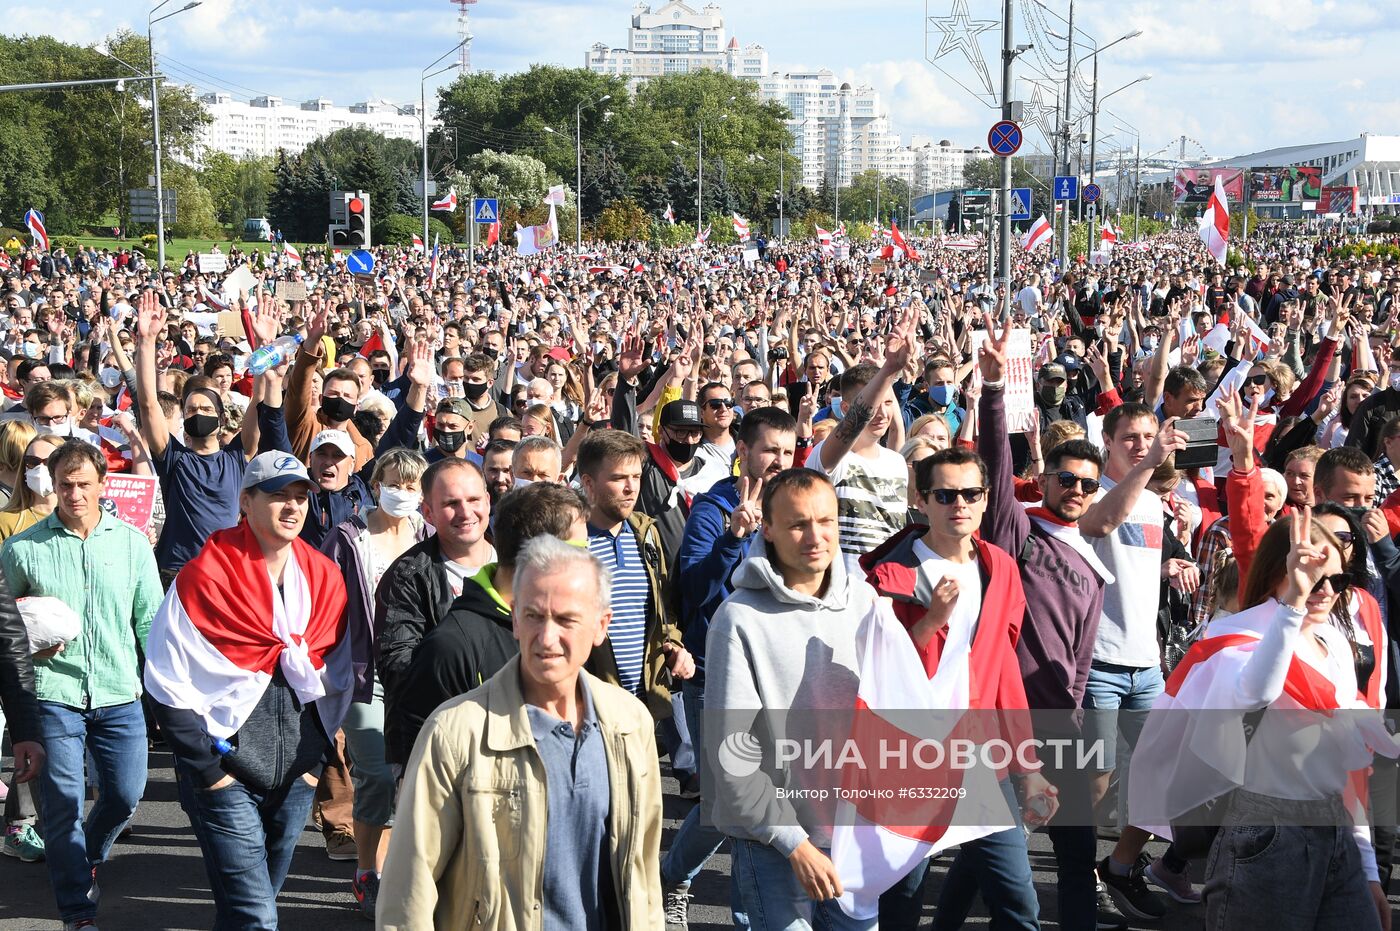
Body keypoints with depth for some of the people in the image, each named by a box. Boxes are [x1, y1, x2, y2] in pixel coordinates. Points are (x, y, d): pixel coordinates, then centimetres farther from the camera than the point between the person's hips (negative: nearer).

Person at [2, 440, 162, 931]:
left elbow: (150, 620, 8)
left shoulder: (132, 542, 3)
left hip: (120, 694, 2)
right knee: (63, 806, -2)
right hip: (54, 694, -2)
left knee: (125, 796, 8)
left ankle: (88, 861, 39)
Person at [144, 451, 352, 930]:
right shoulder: (205, 577, -10)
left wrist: (317, 757, 8)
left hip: (295, 777, 5)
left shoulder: (324, 578, 6)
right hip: (225, 775, -5)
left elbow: (338, 678, 15)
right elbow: (167, 684, -9)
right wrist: (206, 765, -11)